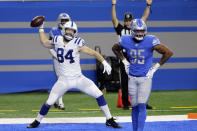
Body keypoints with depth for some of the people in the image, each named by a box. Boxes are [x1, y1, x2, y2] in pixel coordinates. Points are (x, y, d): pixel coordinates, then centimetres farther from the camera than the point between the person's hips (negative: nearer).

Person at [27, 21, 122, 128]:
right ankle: (37, 121, 17)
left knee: (99, 95, -7)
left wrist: (104, 62, -22)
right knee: (49, 102, -5)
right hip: (63, 81, 1)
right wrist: (41, 29, 23)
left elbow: (93, 53, -11)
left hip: (78, 78, -1)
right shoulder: (57, 41, 0)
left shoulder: (77, 43, -9)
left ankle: (109, 120, 8)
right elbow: (44, 42, 21)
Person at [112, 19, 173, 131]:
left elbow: (169, 53, -11)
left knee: (142, 106, -11)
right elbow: (115, 48, 18)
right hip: (132, 78, 3)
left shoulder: (150, 41, -16)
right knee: (134, 106, 9)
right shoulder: (126, 41, -5)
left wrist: (157, 66, -7)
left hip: (145, 78, -3)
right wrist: (124, 61, 10)